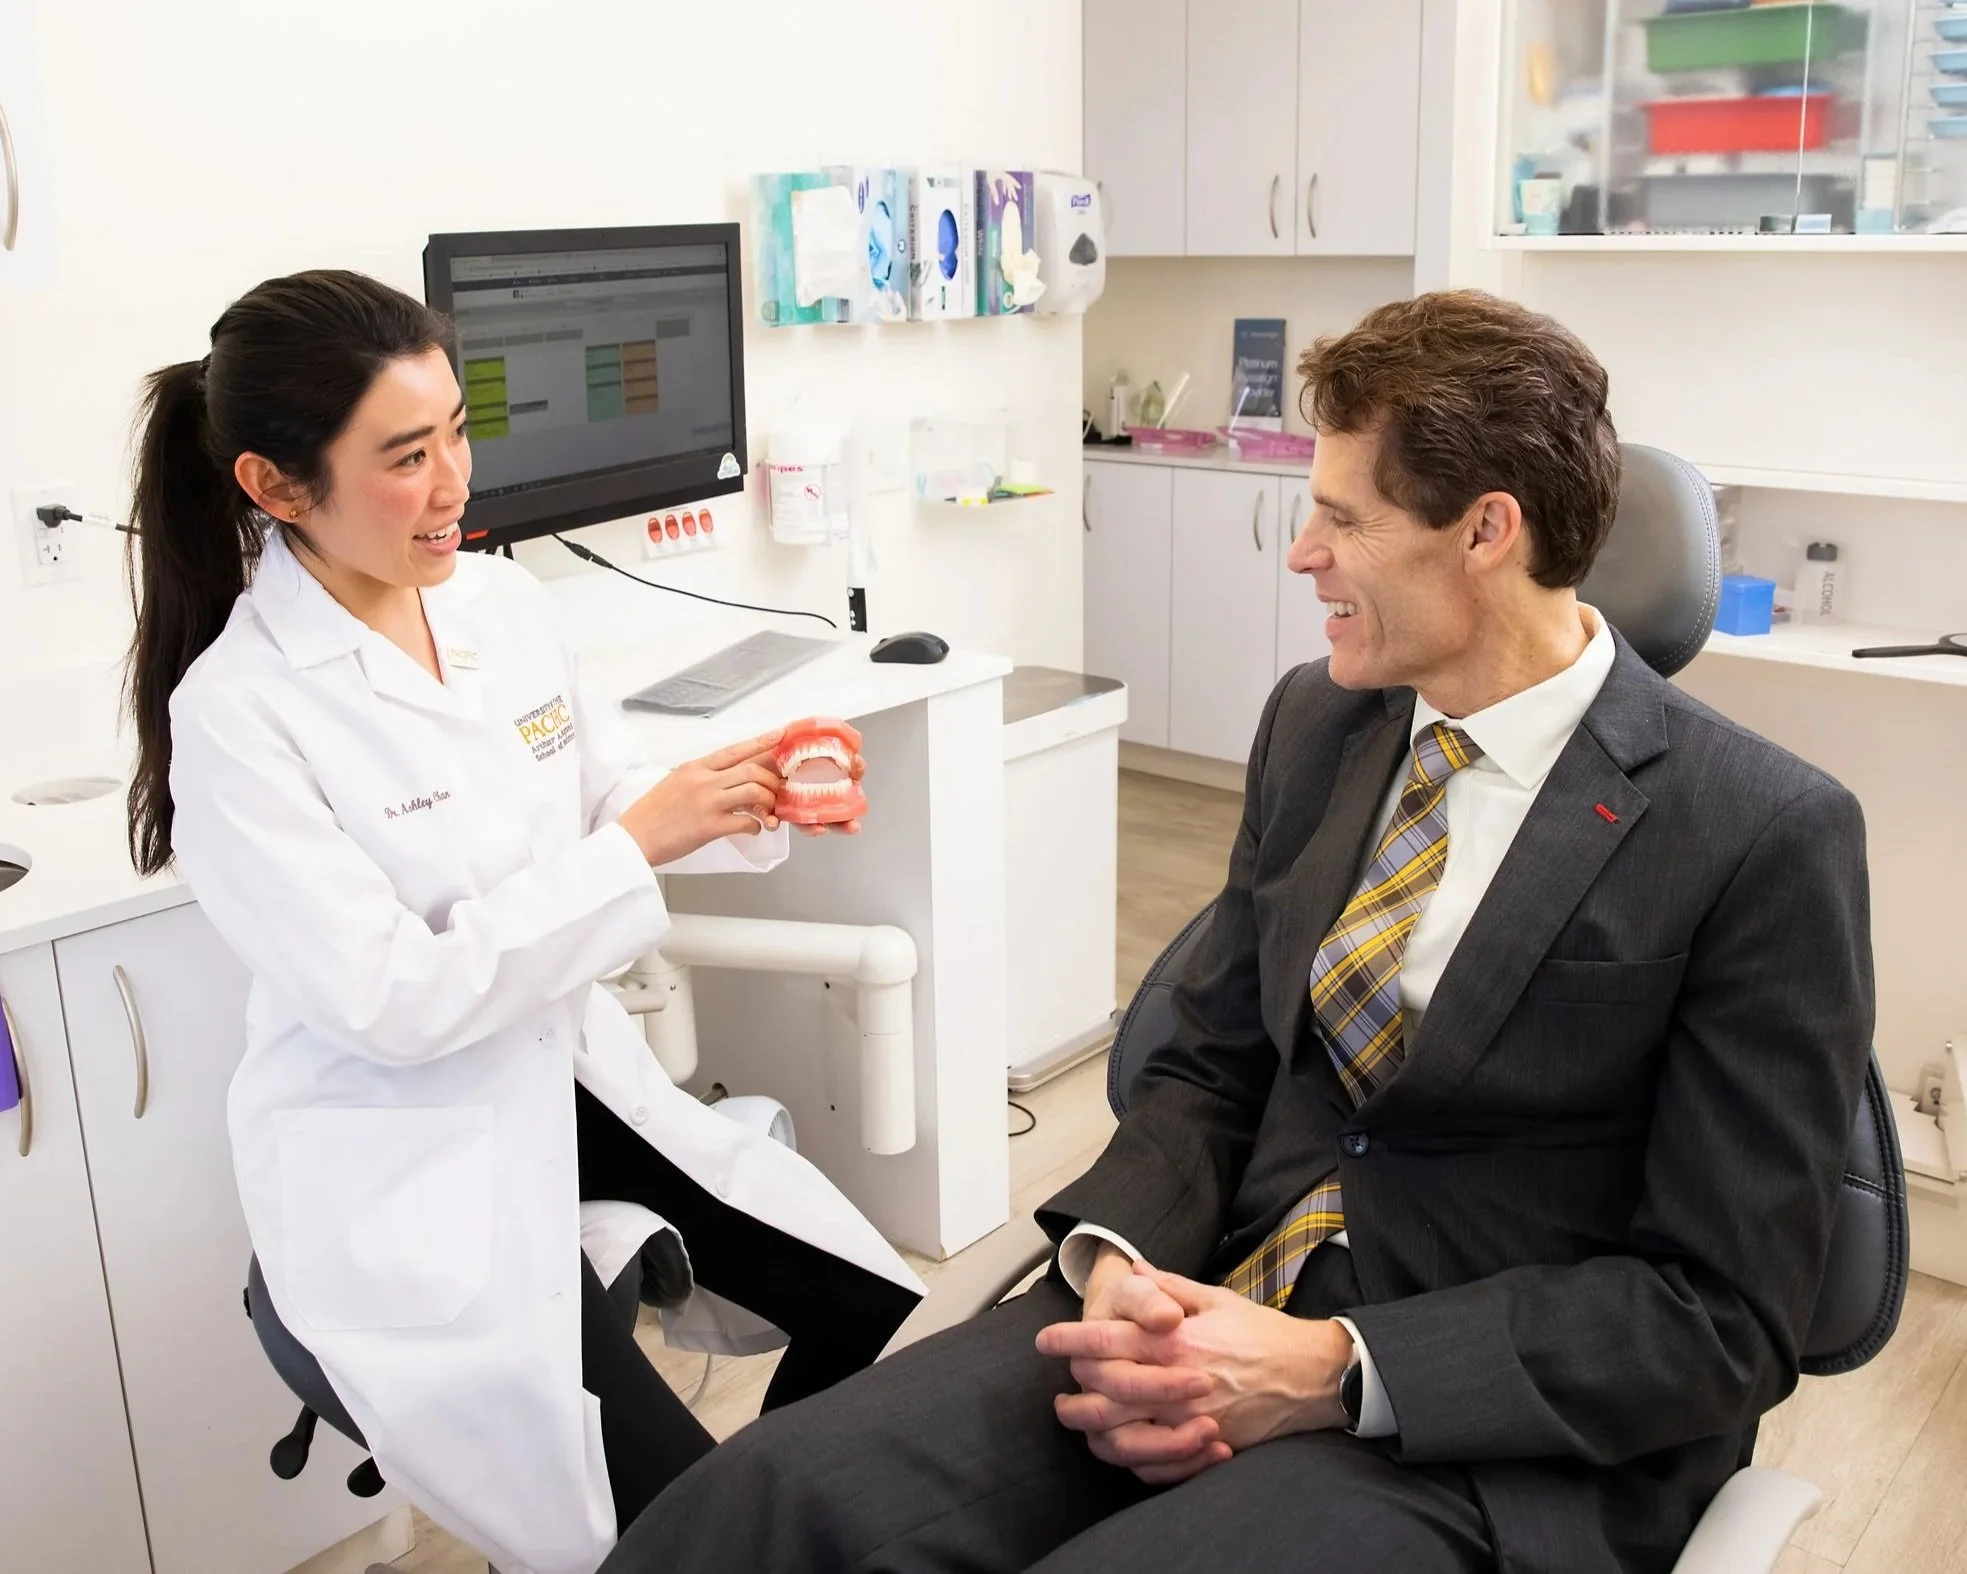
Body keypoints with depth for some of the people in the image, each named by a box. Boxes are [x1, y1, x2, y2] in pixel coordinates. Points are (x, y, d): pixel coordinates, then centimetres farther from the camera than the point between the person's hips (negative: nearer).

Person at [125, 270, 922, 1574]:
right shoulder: (236, 710, -19)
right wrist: (641, 844, -23)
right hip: (403, 1158, -6)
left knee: (875, 1311, -1)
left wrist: (746, 804, -9)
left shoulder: (505, 601, -1)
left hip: (570, 1074, 6)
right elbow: (392, 1001, -21)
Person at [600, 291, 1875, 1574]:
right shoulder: (1314, 725, 7)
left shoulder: (1770, 839, -11)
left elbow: (1720, 1310, -10)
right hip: (1217, 1308, 5)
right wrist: (1112, 1258, -10)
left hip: (1504, 1432, -4)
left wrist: (1333, 1373, -19)